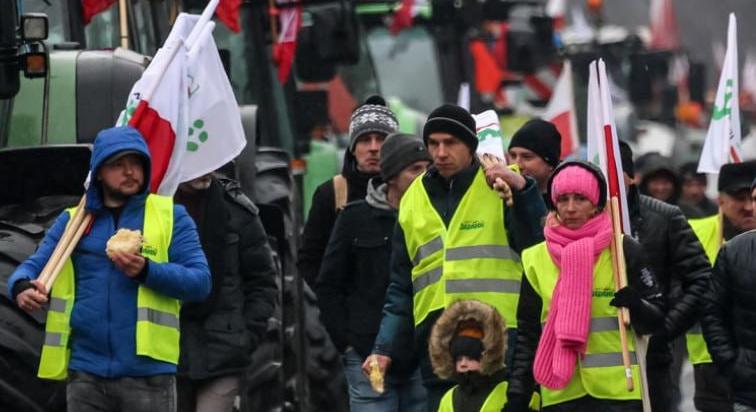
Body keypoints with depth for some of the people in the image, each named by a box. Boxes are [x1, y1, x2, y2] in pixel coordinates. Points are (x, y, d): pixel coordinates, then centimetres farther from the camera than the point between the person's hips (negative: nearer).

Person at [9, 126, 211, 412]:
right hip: (86, 372, 3)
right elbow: (34, 266, 8)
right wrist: (23, 287, -17)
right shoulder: (72, 221, 15)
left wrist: (146, 271, -20)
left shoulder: (170, 216, 6)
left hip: (146, 370, -3)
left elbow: (200, 282, -3)